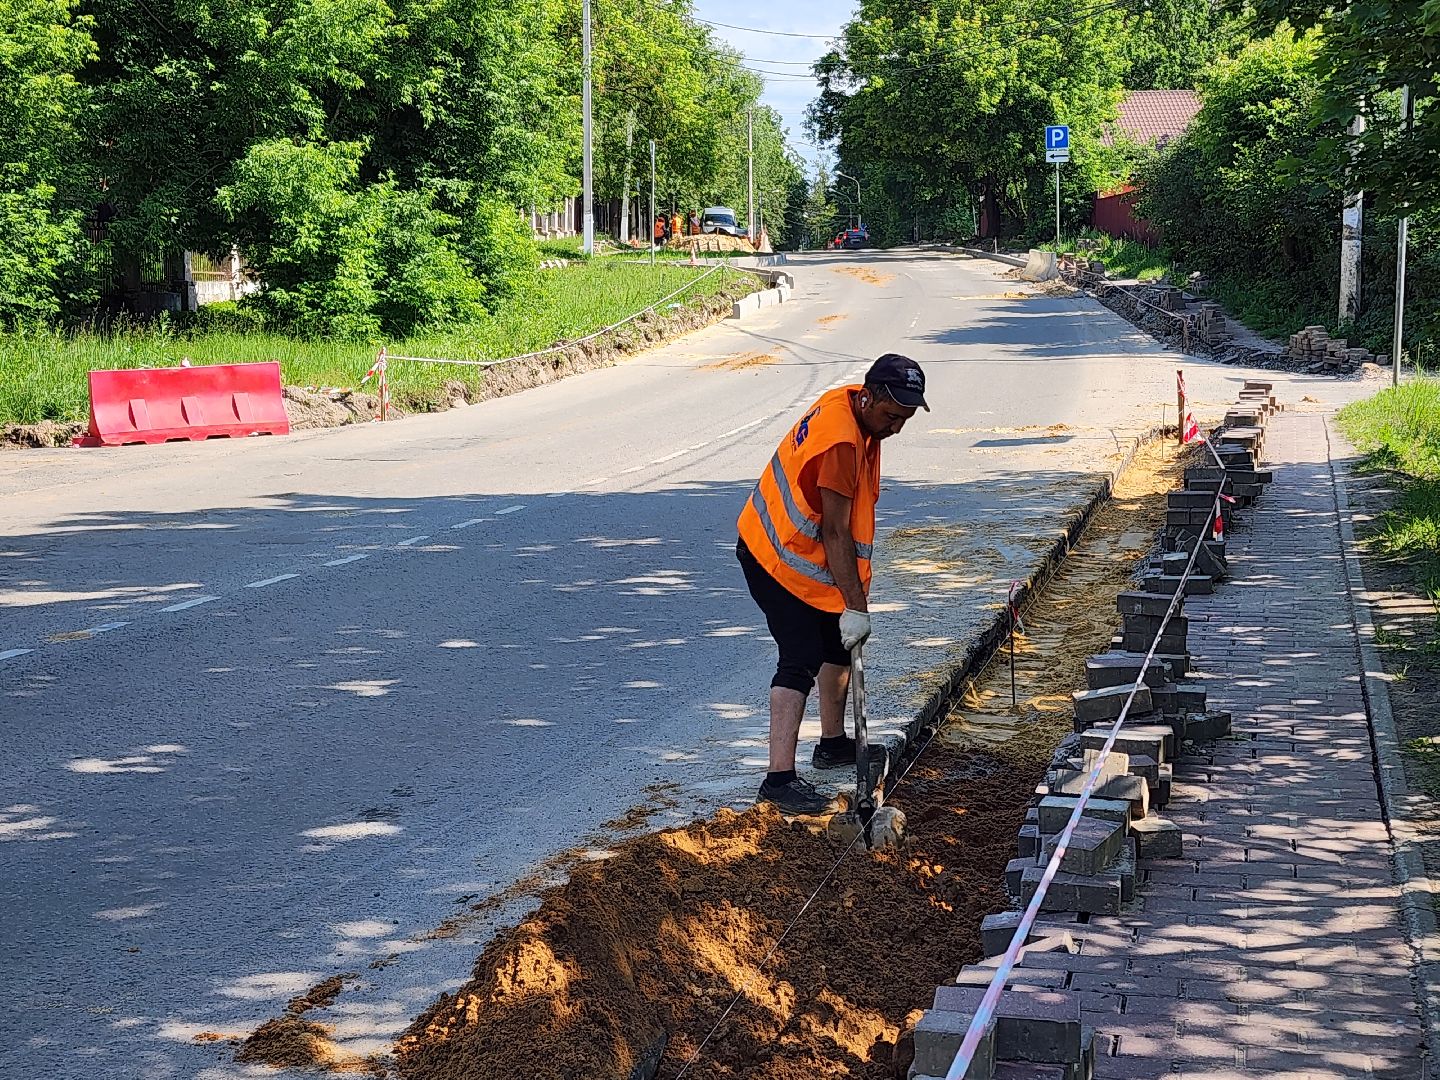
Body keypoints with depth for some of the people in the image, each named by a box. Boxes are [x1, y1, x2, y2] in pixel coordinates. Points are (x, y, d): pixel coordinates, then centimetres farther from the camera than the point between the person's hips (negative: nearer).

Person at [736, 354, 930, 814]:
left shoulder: (851, 405, -1)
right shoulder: (840, 441, -31)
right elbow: (835, 534, -29)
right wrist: (855, 605, -25)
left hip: (804, 551, 10)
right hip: (776, 558, -10)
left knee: (841, 641, 20)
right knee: (801, 661, -17)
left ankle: (833, 743, 37)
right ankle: (780, 776, -21)